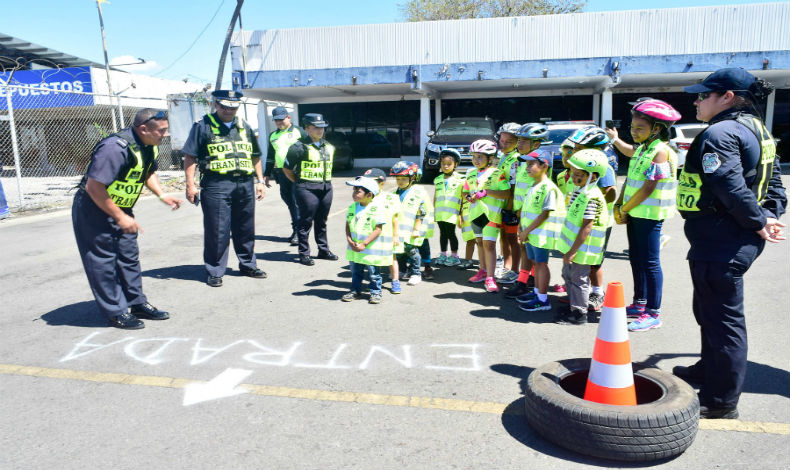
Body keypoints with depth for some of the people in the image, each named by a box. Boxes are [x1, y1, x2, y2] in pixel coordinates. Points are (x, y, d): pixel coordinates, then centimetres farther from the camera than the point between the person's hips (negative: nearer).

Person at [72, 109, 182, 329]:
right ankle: (116, 312, 7)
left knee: (129, 255, 12)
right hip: (94, 209, -9)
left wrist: (162, 195, 2)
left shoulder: (149, 147, -2)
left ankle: (137, 303, 23)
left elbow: (149, 172, 19)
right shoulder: (116, 147, -30)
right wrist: (120, 218, -25)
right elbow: (94, 187, -30)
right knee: (104, 260, -1)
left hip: (120, 208, 9)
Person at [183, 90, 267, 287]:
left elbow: (255, 156, 23)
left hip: (245, 184, 5)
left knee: (246, 228, 12)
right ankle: (215, 272, 9)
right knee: (217, 231, -3)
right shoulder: (203, 126, 2)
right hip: (217, 184, -5)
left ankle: (248, 265, 26)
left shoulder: (245, 127, 18)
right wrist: (190, 185, -8)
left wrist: (260, 181, 16)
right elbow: (190, 156, -1)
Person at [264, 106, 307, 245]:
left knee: (296, 202, -9)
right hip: (281, 172, 6)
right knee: (288, 201, 8)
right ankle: (296, 230, 17)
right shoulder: (273, 136, 20)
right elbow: (270, 157, 26)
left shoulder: (299, 131, 4)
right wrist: (267, 174, 22)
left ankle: (298, 231, -6)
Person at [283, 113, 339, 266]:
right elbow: (286, 168, -4)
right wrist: (299, 183, 0)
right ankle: (304, 254, 6)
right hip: (307, 189, -6)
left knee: (322, 221, 14)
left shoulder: (329, 147, 13)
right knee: (306, 222, -2)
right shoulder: (299, 147, -9)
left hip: (326, 187, 6)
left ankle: (324, 250, 24)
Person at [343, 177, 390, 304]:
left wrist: (364, 244, -20)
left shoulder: (376, 209, -15)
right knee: (355, 271, 16)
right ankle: (355, 291, 31)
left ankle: (375, 293, 21)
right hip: (354, 249, 6)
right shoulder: (352, 207, 4)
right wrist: (349, 240, -7)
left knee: (374, 273, 5)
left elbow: (378, 229, -17)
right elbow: (348, 225, 9)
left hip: (372, 249, -6)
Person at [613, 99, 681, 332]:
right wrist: (619, 206, 2)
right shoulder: (641, 148, 13)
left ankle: (653, 313, 3)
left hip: (650, 214, -9)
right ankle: (639, 303, 28)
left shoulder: (661, 151, -15)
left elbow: (648, 188, -20)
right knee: (636, 259, 15)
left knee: (650, 262, -4)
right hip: (634, 212, 9)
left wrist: (623, 209, -12)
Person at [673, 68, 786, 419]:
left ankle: (721, 401, 10)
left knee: (722, 317, -2)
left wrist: (759, 222, -15)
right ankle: (709, 370, 43)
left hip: (720, 243, -11)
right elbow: (774, 181, 17)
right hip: (738, 240, 11)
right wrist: (771, 216, 8)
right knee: (709, 309, 24)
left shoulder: (719, 133, -17)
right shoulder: (757, 130, 16)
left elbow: (732, 188, -26)